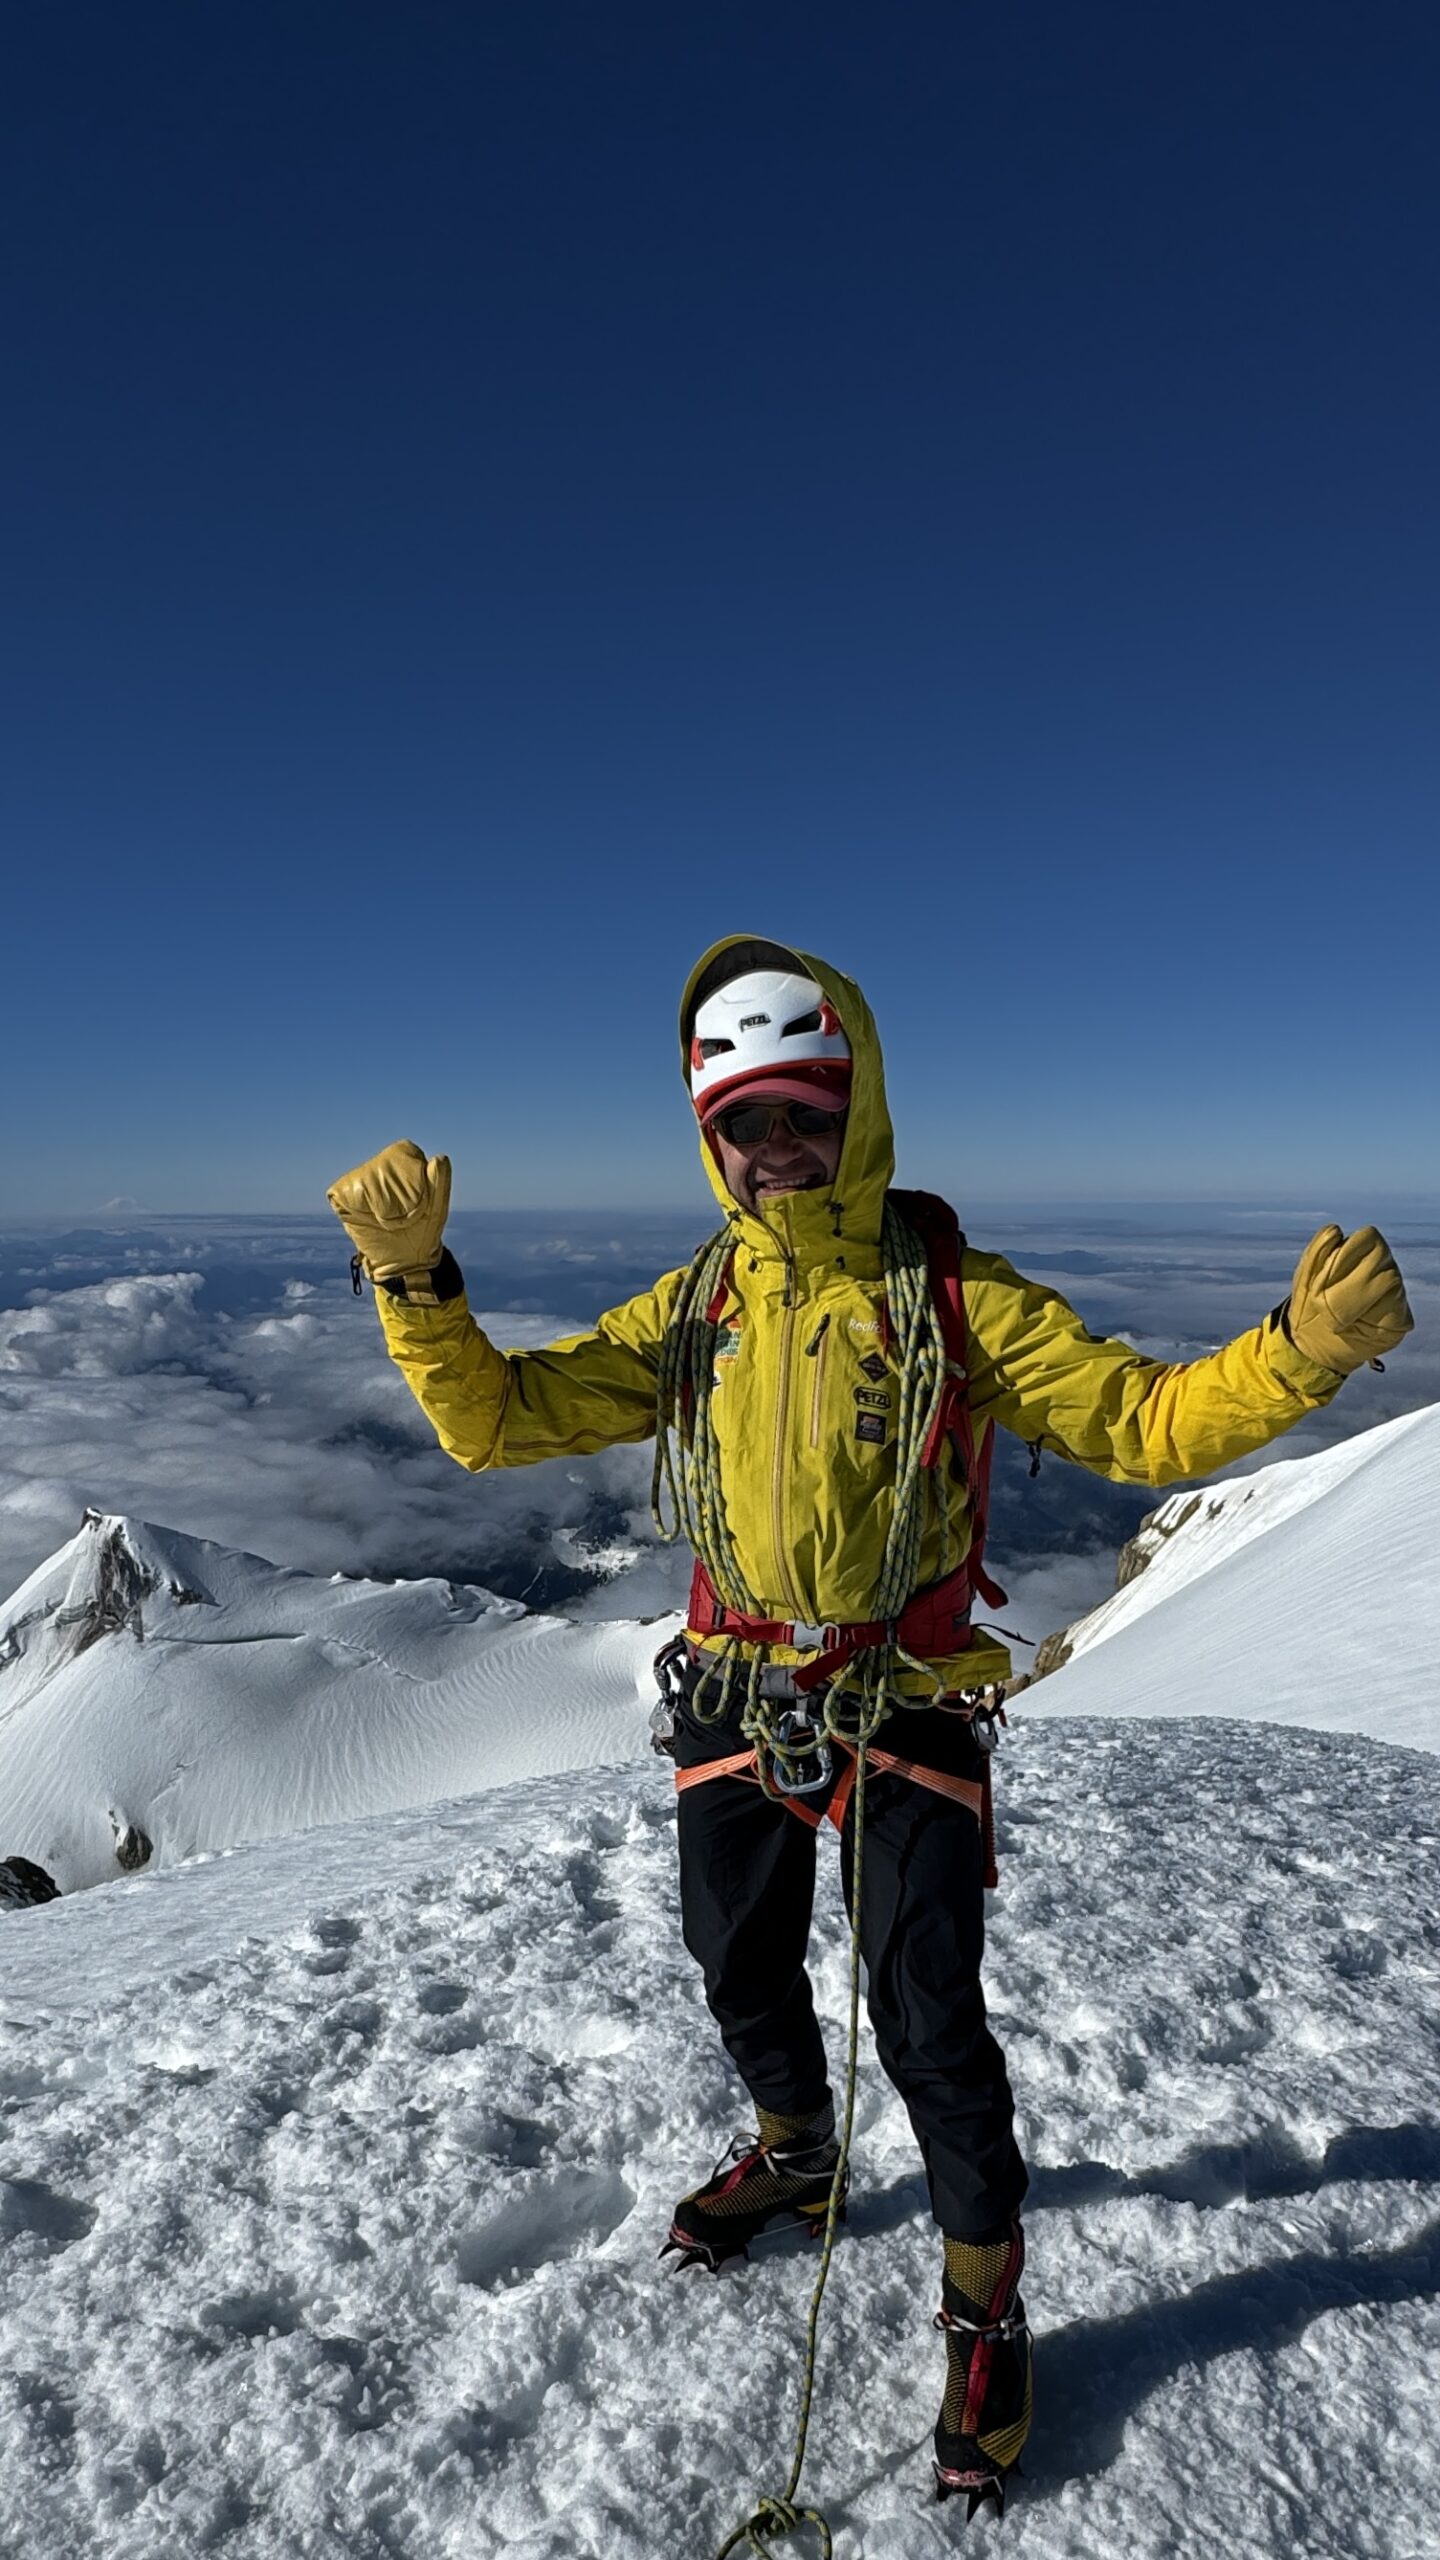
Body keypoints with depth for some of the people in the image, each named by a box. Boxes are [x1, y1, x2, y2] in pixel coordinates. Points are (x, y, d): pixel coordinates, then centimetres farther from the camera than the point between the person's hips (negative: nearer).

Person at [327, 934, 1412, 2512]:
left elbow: (1148, 1424, -15)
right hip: (737, 1701, 4)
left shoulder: (953, 1302, -11)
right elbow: (495, 1416, -4)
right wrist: (415, 1280, -19)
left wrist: (1303, 1348, -33)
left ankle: (984, 2300, 33)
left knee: (928, 2019, 2)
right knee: (741, 1970, 23)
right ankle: (793, 2154, 55)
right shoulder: (690, 1310, -1)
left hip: (909, 1711, -4)